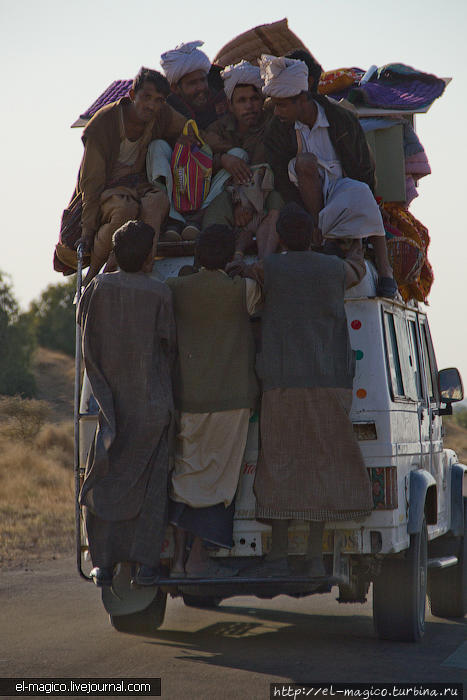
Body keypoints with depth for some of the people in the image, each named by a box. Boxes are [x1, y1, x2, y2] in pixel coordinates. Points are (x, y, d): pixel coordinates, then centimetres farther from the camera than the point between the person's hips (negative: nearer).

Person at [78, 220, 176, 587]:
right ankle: (146, 563, 2)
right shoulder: (160, 293, -10)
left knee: (107, 481, 9)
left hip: (112, 401, 2)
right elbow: (169, 345, -1)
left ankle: (104, 562, 6)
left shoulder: (100, 287, -5)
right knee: (150, 482, 5)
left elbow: (83, 321, 11)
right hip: (152, 401, -2)